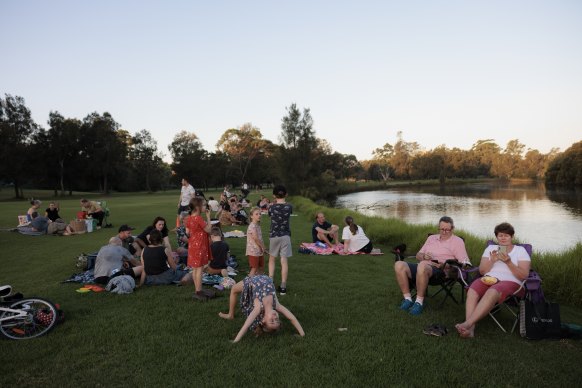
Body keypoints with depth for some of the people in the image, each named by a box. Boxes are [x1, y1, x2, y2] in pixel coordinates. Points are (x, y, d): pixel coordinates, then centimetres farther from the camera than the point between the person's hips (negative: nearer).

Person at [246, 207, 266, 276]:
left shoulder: (258, 226, 12)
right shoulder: (252, 226, -17)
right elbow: (255, 239, -23)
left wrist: (263, 248, 6)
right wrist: (263, 247, -13)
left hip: (260, 251, 9)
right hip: (254, 251, -9)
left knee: (261, 268, 15)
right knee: (254, 269, -3)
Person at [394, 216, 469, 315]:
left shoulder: (457, 241, 12)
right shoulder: (431, 238, 27)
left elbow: (464, 262, 0)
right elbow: (418, 255, 27)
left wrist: (444, 264, -14)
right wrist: (424, 256, 1)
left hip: (440, 270, -5)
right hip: (421, 267, 6)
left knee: (422, 266, -41)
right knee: (399, 265, -23)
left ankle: (419, 302, -28)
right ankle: (407, 299, -18)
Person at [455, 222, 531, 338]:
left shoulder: (520, 250, 12)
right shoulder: (490, 248, 21)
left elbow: (524, 275, 0)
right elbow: (482, 271, 12)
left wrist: (508, 262, -14)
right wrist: (492, 261, -6)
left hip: (510, 282, -3)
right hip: (488, 279, 3)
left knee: (491, 293, -38)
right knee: (472, 291, -32)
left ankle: (467, 323, -44)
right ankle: (470, 328, -42)